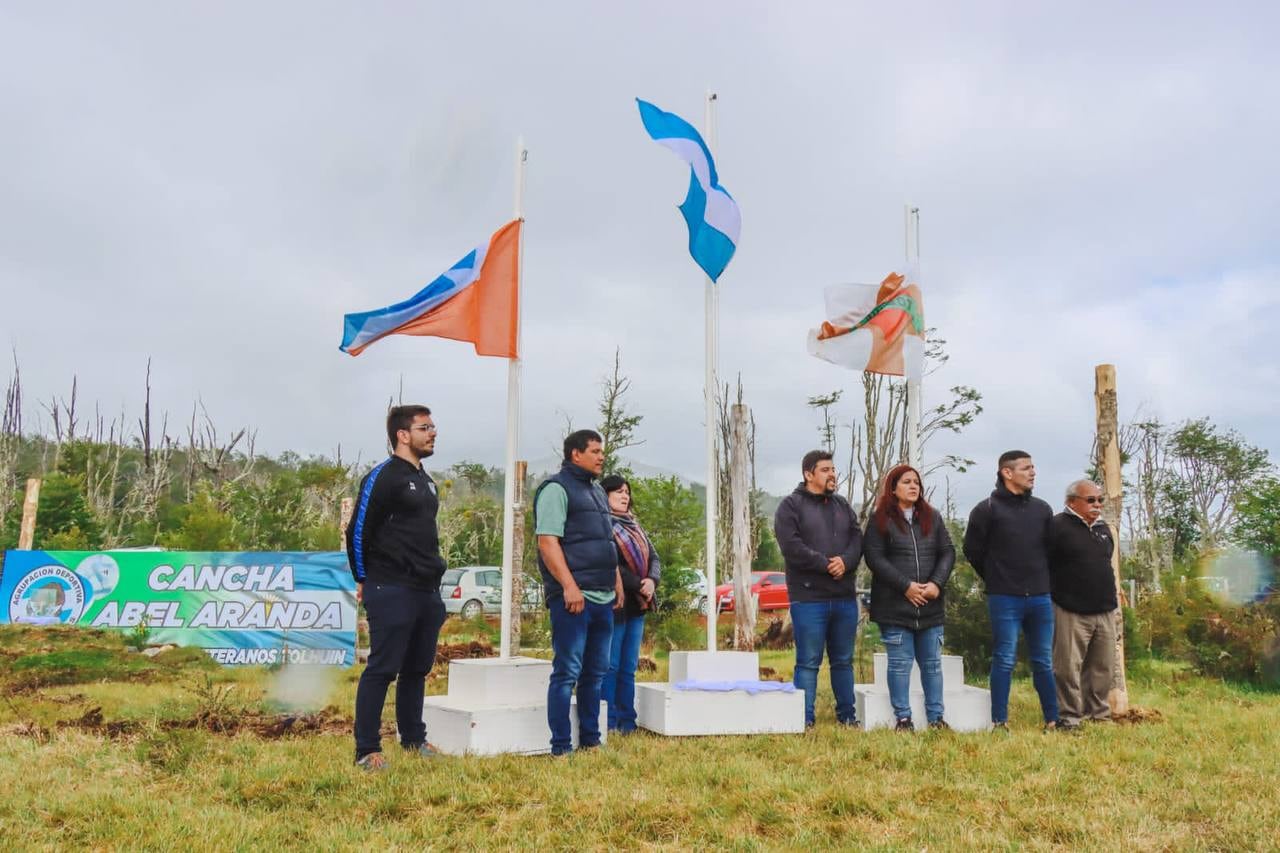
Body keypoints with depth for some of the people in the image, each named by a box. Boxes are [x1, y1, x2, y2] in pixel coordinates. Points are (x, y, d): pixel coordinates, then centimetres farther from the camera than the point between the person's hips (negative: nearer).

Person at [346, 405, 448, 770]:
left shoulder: (425, 480, 17)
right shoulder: (383, 477, -10)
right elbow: (358, 531, -11)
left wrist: (433, 572, 17)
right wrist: (365, 581, -4)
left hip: (428, 592, 8)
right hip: (392, 593, -8)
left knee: (417, 669, 15)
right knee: (382, 669, -3)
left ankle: (414, 738, 27)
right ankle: (367, 749, 4)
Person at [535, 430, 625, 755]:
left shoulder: (597, 491, 21)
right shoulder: (556, 488, -7)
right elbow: (547, 542, -16)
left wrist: (617, 581, 21)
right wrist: (569, 586, -22)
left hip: (603, 598, 9)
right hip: (573, 597, -9)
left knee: (595, 673, 13)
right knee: (567, 672, -5)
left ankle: (591, 739, 22)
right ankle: (561, 747, 1)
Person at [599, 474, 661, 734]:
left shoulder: (634, 526, 19)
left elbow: (653, 558, 14)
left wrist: (652, 581, -6)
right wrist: (639, 585, -16)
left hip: (637, 605, 8)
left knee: (629, 668, 10)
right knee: (610, 666, -4)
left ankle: (627, 722, 15)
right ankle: (609, 724, 1)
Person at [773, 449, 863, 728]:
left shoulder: (843, 506, 16)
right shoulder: (791, 506, -2)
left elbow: (857, 539, 8)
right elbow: (791, 546, -14)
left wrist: (845, 561, -12)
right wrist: (826, 564, -15)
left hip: (845, 597, 6)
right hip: (808, 597, -5)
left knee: (843, 661, 14)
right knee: (808, 662, -1)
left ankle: (847, 715, 25)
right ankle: (805, 719, 6)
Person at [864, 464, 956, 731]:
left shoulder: (932, 517, 11)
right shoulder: (880, 520, -1)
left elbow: (948, 552, 7)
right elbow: (874, 557, -9)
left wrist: (936, 583, -9)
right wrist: (906, 586, -15)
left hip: (930, 605, 4)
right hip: (894, 605, -4)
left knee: (932, 663, 10)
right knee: (900, 663, 1)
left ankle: (936, 717, 18)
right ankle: (903, 718, 10)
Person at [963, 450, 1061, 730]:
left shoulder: (1042, 509, 9)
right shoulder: (987, 509, -5)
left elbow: (1051, 549, 18)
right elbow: (973, 551, 0)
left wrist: (1042, 580, 12)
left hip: (1040, 599, 4)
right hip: (1005, 600, -4)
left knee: (1044, 662, 10)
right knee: (1004, 660, -2)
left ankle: (1053, 719, 18)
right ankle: (999, 721, 4)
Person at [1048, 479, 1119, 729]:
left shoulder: (1103, 528, 17)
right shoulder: (1058, 526, -7)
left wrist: (1115, 605, 23)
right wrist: (1050, 604, -11)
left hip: (1105, 613, 7)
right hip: (1071, 613, -7)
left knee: (1102, 667, 12)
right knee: (1069, 668, -5)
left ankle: (1098, 713, 24)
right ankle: (1068, 716, 4)